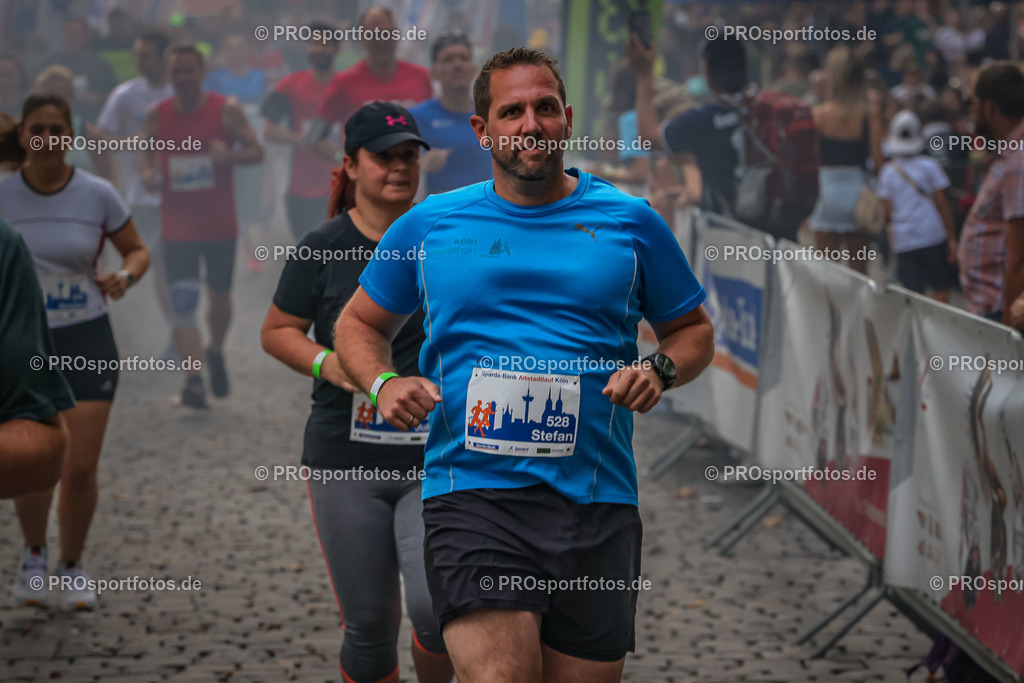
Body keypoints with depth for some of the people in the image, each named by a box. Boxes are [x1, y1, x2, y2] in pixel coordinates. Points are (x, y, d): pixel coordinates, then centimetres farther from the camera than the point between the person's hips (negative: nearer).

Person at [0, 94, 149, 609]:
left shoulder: (97, 194, -5)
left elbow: (137, 250, 9)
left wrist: (125, 275, -12)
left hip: (87, 341, 0)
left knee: (81, 468, -6)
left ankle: (73, 566, 20)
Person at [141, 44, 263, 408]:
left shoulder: (227, 110, -4)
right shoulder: (157, 115, 1)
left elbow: (257, 151, -2)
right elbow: (148, 153, 13)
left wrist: (230, 155, -22)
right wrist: (148, 174, -10)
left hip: (221, 225, 0)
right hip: (177, 225, 0)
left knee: (220, 297, 13)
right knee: (182, 303, -13)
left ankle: (215, 352, 41)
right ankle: (195, 375, -16)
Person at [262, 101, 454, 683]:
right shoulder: (323, 248, 0)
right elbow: (277, 331, 8)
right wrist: (326, 362, -10)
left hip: (437, 460, 0)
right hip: (346, 460, 0)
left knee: (437, 606, -17)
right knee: (370, 625, 4)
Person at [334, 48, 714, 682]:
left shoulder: (630, 221, 9)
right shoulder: (429, 224, 10)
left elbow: (693, 330, 18)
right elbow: (359, 324, 21)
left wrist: (659, 369, -4)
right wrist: (384, 384, 0)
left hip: (598, 503, 2)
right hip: (472, 492, -1)